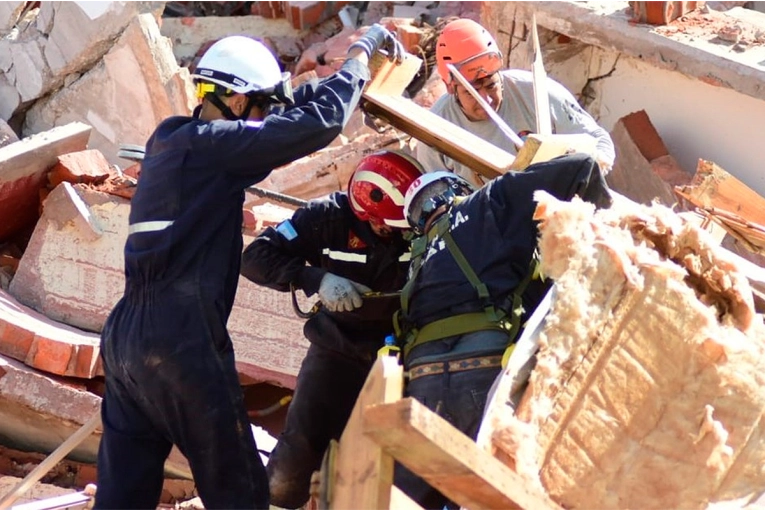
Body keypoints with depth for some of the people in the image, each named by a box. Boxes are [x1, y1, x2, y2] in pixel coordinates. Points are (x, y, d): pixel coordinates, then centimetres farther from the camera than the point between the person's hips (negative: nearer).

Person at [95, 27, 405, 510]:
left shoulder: (169, 138, 14)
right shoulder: (210, 144, -10)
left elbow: (274, 122, 26)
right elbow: (319, 122, -13)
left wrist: (349, 74, 25)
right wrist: (361, 53, 2)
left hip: (125, 338, 8)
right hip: (183, 343, -8)